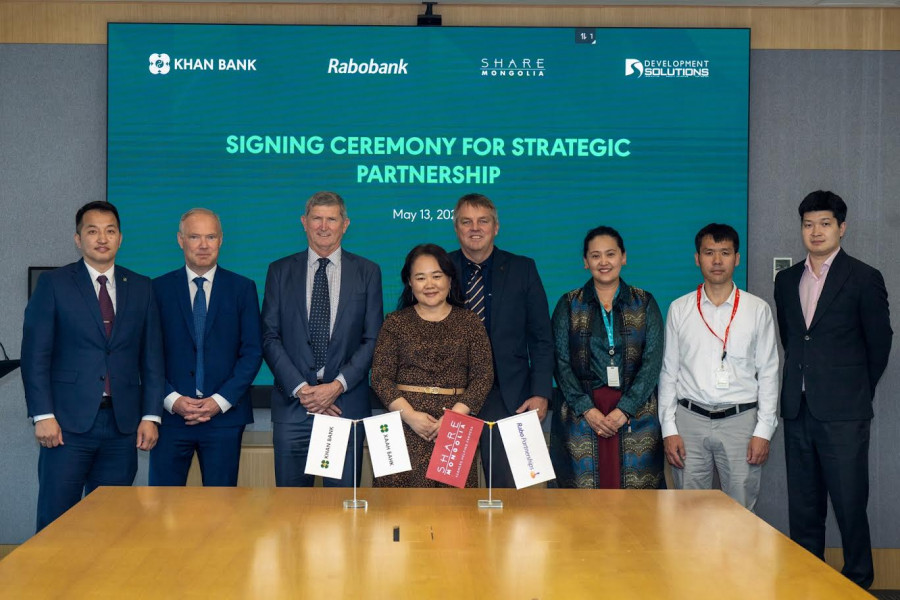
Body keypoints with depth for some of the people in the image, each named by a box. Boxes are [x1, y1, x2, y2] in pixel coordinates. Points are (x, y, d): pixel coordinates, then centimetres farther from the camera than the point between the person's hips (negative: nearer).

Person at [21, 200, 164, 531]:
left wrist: (151, 416, 3)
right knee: (56, 519, -1)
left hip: (122, 424, 3)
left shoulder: (140, 288, 11)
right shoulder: (54, 284, 2)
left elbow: (152, 356, 10)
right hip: (69, 421, -2)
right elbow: (35, 354, -2)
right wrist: (43, 415, -9)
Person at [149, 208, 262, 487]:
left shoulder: (243, 288, 6)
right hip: (170, 414, 0)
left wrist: (220, 401, -8)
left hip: (224, 415, 0)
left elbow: (252, 352, 1)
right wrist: (172, 400, -9)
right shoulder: (159, 289, 7)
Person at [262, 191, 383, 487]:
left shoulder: (367, 272, 7)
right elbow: (270, 337, 3)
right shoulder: (280, 271, 8)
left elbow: (373, 339, 2)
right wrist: (300, 388, -9)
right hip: (292, 402, 1)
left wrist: (338, 385, -10)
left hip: (346, 403, 0)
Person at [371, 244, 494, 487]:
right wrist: (410, 415, -13)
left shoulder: (470, 322, 9)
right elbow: (380, 377, 1)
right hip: (406, 424, 0)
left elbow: (483, 376, 2)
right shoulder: (395, 322, 8)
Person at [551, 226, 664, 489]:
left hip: (636, 414, 0)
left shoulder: (645, 304, 8)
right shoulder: (569, 305, 8)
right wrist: (587, 410, -10)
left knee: (636, 488, -3)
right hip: (580, 415, 0)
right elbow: (561, 363, 2)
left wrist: (624, 411, -11)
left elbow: (652, 361, 0)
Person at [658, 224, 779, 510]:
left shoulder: (758, 310, 4)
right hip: (690, 420, 1)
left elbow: (768, 373, 4)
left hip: (740, 421, -1)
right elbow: (668, 372, 7)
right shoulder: (679, 309, 6)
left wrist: (763, 431, -3)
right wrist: (668, 429, 0)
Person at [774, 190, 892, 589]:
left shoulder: (864, 279, -2)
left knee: (849, 504, -2)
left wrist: (857, 391, 10)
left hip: (842, 412, -5)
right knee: (803, 507, 10)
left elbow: (879, 344, 3)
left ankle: (858, 584, 11)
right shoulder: (786, 280, 12)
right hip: (798, 409, 5)